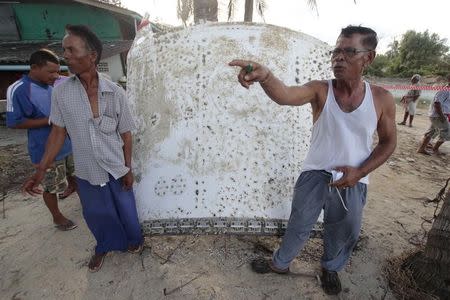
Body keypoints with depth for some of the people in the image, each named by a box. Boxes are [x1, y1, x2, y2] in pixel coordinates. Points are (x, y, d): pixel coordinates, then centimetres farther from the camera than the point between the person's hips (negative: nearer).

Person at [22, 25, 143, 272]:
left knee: (126, 209, 17)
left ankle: (133, 239, 48)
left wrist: (128, 169, -4)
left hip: (116, 168, -2)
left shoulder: (115, 92, -13)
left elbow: (125, 133, -6)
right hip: (86, 171, 2)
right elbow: (58, 133, 0)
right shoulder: (61, 91, -8)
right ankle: (104, 246, 49)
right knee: (96, 214, 20)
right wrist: (40, 171, -2)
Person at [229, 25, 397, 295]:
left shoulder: (382, 99, -7)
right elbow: (285, 95, -32)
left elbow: (388, 142, 3)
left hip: (353, 182, 2)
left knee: (344, 234, 21)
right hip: (315, 175, -1)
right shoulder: (320, 90, -11)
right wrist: (265, 76, -54)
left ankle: (331, 269, 52)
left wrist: (360, 172, -10)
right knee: (299, 226, 14)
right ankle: (280, 263, 41)